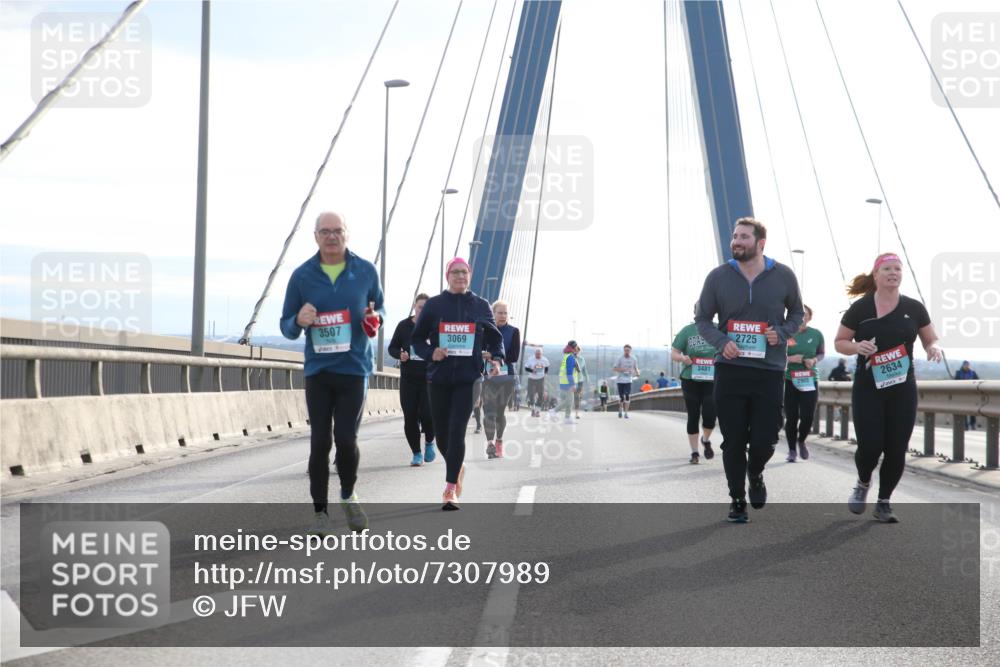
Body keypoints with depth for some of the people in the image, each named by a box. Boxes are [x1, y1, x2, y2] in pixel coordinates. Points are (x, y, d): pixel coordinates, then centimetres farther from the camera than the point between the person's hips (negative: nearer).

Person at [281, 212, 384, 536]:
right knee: (320, 442, 0)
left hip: (354, 367, -1)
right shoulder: (302, 275, 3)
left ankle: (348, 496, 22)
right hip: (318, 370, 1)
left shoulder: (366, 271, 3)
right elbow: (287, 328, 8)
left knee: (346, 438, -6)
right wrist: (298, 321, -16)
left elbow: (379, 307, 18)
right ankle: (320, 511, 10)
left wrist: (374, 318, -6)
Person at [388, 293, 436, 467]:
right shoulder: (404, 326, 4)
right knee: (410, 417, 0)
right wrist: (400, 354, -10)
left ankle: (429, 441, 19)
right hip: (408, 379, 2)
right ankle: (416, 453, 13)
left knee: (427, 414, -12)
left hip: (429, 379, -2)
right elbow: (392, 348, 11)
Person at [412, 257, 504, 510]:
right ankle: (457, 467, 40)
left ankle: (450, 489, -11)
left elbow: (495, 338, 14)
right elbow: (417, 339, 8)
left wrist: (496, 358, -5)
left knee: (457, 431, -13)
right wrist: (431, 352, -12)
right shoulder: (434, 305, 4)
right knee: (441, 433, 9)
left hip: (468, 378, -1)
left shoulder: (481, 306, 6)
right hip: (439, 377, 1)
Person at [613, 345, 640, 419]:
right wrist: (623, 369, -19)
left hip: (628, 380, 1)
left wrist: (637, 373, -9)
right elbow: (614, 369, -4)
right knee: (621, 397, 2)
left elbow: (636, 368, 14)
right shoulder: (620, 358, -4)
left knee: (627, 397, -8)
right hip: (620, 380, -1)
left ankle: (626, 412, -4)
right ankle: (620, 410, 27)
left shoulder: (633, 359, 4)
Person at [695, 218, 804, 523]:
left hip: (769, 371, 0)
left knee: (763, 441, -2)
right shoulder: (718, 277, -2)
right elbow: (703, 319, 6)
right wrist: (722, 342, -13)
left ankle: (755, 474, 32)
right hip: (730, 371, 0)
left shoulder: (783, 276, -1)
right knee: (733, 441, 4)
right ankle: (737, 500, 21)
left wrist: (782, 333, -7)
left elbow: (796, 313, 14)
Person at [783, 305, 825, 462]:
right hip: (789, 380, -1)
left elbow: (822, 353, 14)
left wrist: (814, 360, -7)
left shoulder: (816, 334, 0)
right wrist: (790, 359, -17)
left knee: (808, 417, -3)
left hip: (809, 380, 1)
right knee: (791, 417, 0)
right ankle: (792, 450, 17)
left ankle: (801, 441, 28)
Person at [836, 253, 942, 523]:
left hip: (903, 390, 2)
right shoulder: (860, 308, -3)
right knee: (870, 447, -9)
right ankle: (863, 483, 24)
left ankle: (884, 502, 18)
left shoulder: (914, 308, 3)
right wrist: (857, 347, -17)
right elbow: (840, 342, 4)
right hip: (868, 389, -2)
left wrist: (934, 348, -11)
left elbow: (931, 340, 12)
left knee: (896, 449, 0)